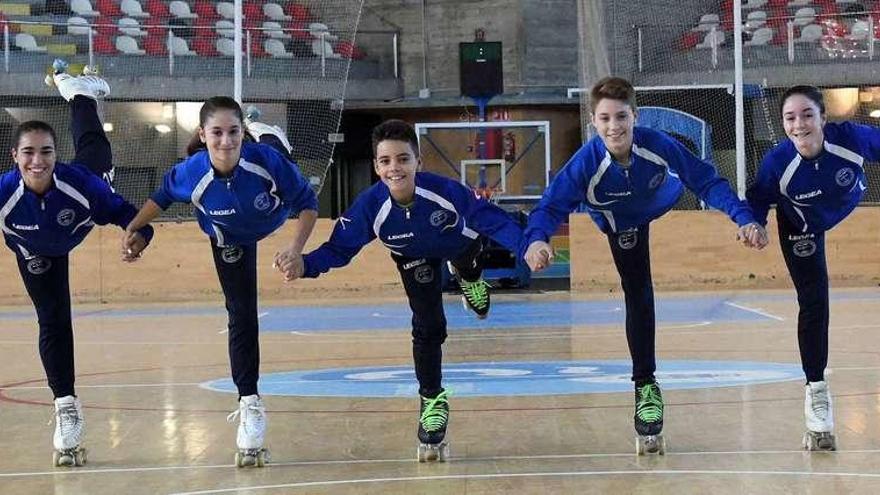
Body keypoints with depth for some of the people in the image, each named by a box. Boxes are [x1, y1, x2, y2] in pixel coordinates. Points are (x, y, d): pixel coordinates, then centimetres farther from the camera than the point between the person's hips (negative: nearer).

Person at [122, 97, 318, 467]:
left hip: (274, 222, 0)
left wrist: (297, 249, -42)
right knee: (242, 316, -2)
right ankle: (249, 403, 5)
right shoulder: (192, 173, -38)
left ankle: (269, 135, 63)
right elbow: (162, 197, -12)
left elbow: (308, 203, -30)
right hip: (230, 241, 0)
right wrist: (132, 229, -19)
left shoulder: (266, 159, -42)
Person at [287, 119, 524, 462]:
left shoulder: (446, 191, -44)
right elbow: (340, 248, -28)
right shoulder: (369, 207, -38)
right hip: (414, 257, -3)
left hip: (459, 244, 3)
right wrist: (306, 265, -47)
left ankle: (470, 279, 25)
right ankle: (432, 400, 14)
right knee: (428, 328, -6)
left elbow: (494, 220, -38)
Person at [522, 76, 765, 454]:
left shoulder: (659, 146, -38)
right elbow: (552, 205, -38)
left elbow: (708, 182, -30)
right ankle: (645, 385, 10)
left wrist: (744, 218, -41)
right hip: (624, 228, -1)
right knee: (638, 297, -2)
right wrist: (536, 239, -60)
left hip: (668, 207, 1)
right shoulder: (586, 163, -38)